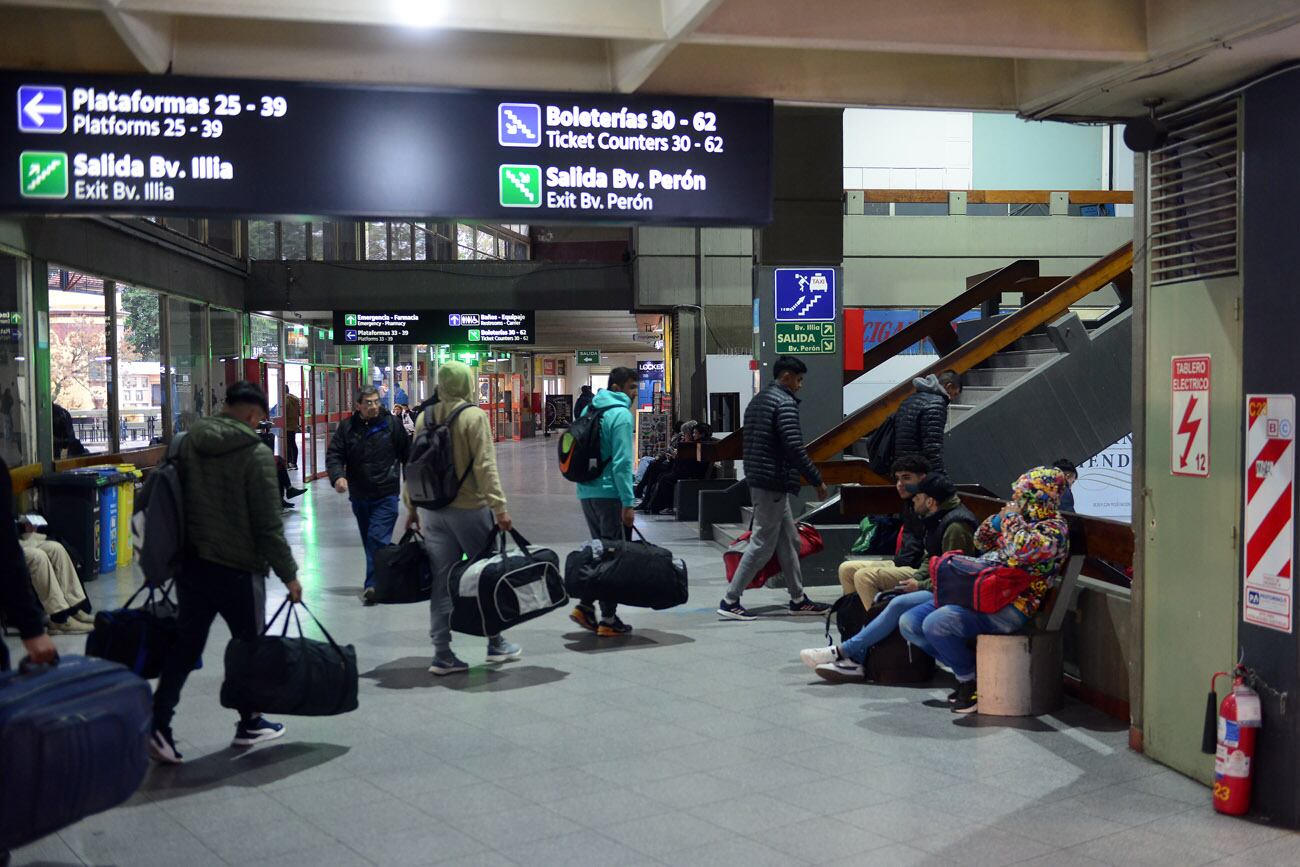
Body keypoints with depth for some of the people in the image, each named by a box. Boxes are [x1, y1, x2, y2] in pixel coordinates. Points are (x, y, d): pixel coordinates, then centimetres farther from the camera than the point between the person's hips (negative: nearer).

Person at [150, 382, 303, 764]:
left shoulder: (188, 443, 4)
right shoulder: (256, 454, -15)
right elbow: (268, 524, -16)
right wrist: (289, 574, -8)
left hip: (191, 563, 5)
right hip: (239, 568, -5)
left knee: (185, 645, 11)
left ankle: (158, 722, 1)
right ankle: (249, 724, 24)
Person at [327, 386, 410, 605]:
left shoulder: (392, 424, -3)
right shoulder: (347, 427, 2)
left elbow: (407, 453, 4)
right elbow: (334, 454, -1)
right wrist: (337, 476, -20)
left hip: (386, 495, -4)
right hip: (359, 495, 4)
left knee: (378, 538, -14)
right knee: (368, 541, 15)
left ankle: (373, 585, -14)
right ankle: (376, 582, 29)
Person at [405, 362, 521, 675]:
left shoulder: (424, 417, 6)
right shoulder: (474, 416, -11)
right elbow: (485, 466, -16)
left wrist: (412, 508, 18)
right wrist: (499, 507, -14)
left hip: (432, 510, 5)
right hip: (469, 509, -5)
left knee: (442, 582, 8)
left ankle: (442, 654, 10)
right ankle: (496, 644, 19)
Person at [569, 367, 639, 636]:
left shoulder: (589, 410, 15)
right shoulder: (621, 414, -12)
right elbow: (622, 463, -18)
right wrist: (628, 503, -17)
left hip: (586, 493, 8)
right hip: (610, 493, -8)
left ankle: (585, 606, 13)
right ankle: (608, 619, 4)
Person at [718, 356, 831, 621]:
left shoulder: (757, 401, 17)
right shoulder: (785, 402, -13)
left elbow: (749, 444, 20)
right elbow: (794, 448, -20)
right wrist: (817, 481, -14)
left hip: (757, 480, 10)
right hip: (774, 483, -10)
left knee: (789, 541, 15)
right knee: (762, 545, -4)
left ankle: (798, 599, 21)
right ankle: (730, 601, -1)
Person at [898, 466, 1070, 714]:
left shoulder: (1054, 529, -8)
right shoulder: (1023, 521, 20)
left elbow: (1024, 551, -29)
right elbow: (981, 542, 29)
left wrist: (1012, 518, -11)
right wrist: (1000, 518, 11)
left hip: (1010, 607, -10)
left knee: (936, 624, -30)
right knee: (909, 623, 1)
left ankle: (971, 681, -5)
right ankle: (967, 670, 12)